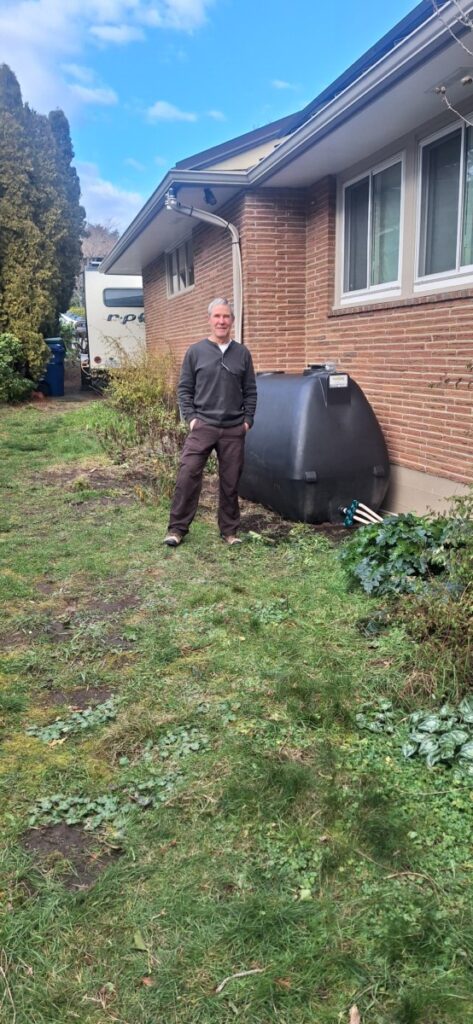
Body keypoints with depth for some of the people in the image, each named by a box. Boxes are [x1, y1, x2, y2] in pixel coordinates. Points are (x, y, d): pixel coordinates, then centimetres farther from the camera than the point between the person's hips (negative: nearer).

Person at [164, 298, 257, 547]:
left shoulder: (242, 354, 7)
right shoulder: (195, 351, 2)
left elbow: (250, 391, 10)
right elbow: (184, 388, 4)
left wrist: (248, 419, 2)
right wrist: (190, 417, -5)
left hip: (234, 430, 2)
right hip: (202, 426, -1)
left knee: (230, 482, 8)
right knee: (187, 475, -7)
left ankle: (229, 530, 20)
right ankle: (177, 528, 4)